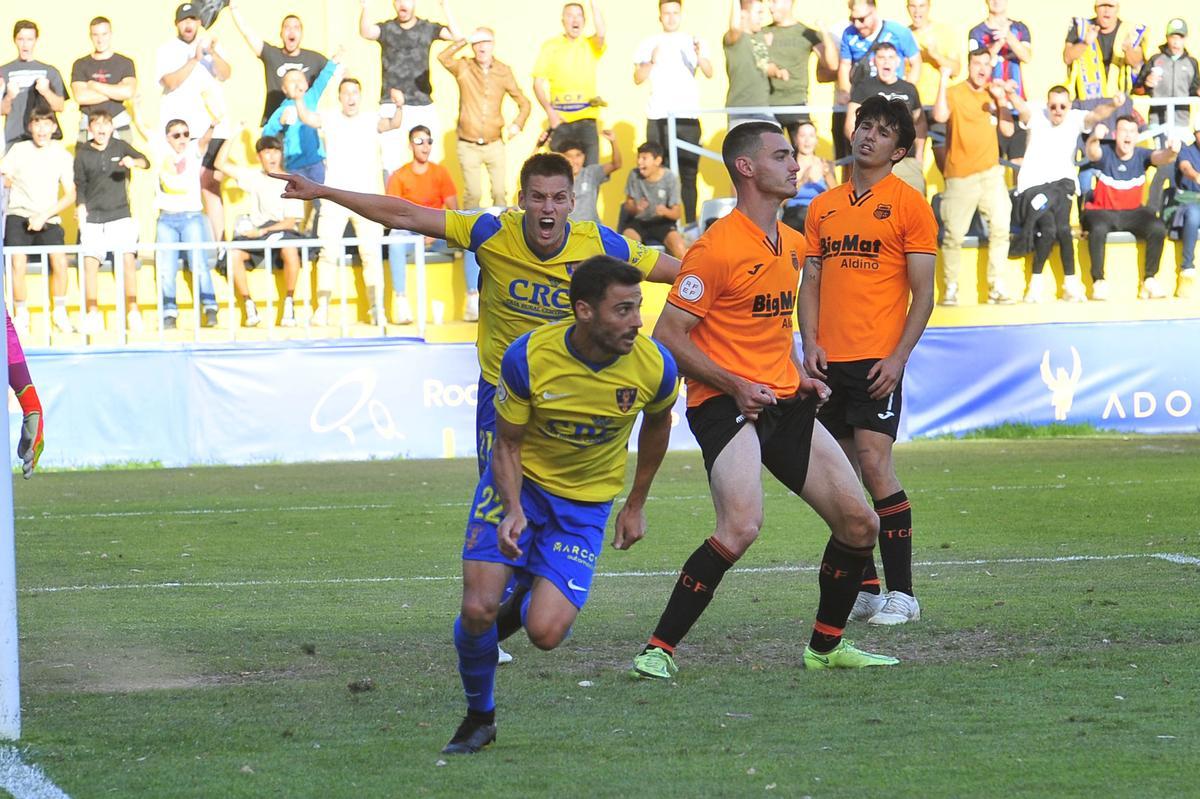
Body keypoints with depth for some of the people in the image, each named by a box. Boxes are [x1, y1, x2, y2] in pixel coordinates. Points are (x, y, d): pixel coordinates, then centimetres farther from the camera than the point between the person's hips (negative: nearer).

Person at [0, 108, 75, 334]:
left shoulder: (62, 155, 2)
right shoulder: (19, 150, 0)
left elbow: (70, 195, 1)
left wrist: (43, 216, -9)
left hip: (48, 218, 1)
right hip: (19, 215, -1)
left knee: (60, 259, -20)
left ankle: (59, 312, -3)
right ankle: (20, 314, -2)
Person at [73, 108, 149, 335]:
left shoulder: (120, 147, 4)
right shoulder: (83, 153, 5)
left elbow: (145, 162, -7)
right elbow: (80, 186, 11)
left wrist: (134, 162, -29)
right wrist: (81, 211, -2)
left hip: (120, 214, -1)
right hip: (93, 217, 1)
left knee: (128, 259, -10)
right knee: (90, 261, -7)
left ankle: (133, 311, -5)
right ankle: (92, 313, 2)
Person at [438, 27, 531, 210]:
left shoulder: (503, 71, 3)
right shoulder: (464, 68, -2)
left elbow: (523, 102, 9)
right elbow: (443, 57, -21)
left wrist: (517, 124, -8)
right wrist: (465, 41, -20)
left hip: (494, 145, 1)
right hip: (468, 145, -1)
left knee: (500, 192, -1)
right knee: (473, 193, -2)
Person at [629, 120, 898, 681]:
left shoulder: (792, 245, 14)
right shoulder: (717, 248, -13)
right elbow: (668, 336, -13)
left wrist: (799, 379, 15)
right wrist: (734, 385, -19)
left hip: (785, 403, 8)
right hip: (725, 404, -8)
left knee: (860, 524, 5)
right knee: (741, 527, -28)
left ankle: (825, 647, 23)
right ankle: (659, 650, -19)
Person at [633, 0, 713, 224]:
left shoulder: (694, 42, 11)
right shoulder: (649, 44, 9)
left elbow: (709, 73, 0)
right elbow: (638, 79, 5)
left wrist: (700, 56, -19)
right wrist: (651, 61, -13)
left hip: (688, 116, 0)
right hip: (658, 117, 0)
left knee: (689, 173, -3)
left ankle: (691, 223, -2)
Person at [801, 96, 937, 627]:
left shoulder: (909, 205, -2)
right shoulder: (824, 206, 14)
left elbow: (923, 295, -4)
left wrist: (897, 358, -13)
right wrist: (810, 343, 1)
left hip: (877, 362, -6)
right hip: (830, 360, 6)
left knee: (875, 465, -13)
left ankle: (901, 593, -9)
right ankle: (865, 590, 14)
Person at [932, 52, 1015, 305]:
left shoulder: (993, 94, 11)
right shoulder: (954, 93, -3)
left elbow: (1008, 130, 6)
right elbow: (940, 116, -23)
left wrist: (1001, 100, -6)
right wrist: (943, 80, -23)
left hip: (990, 173, 3)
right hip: (960, 176, -3)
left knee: (1000, 228, -9)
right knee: (954, 235, -3)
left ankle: (997, 287, -4)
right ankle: (950, 289, 10)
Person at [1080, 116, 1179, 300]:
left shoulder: (1141, 155, -5)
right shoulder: (1105, 153, -10)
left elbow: (1160, 157, -25)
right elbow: (1091, 153, -33)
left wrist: (1171, 152, -51)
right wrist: (1094, 138, -59)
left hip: (1132, 212, 2)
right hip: (1102, 211, -2)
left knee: (1158, 228, -25)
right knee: (1098, 229, -36)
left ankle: (1149, 280, -13)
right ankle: (1098, 282, -25)